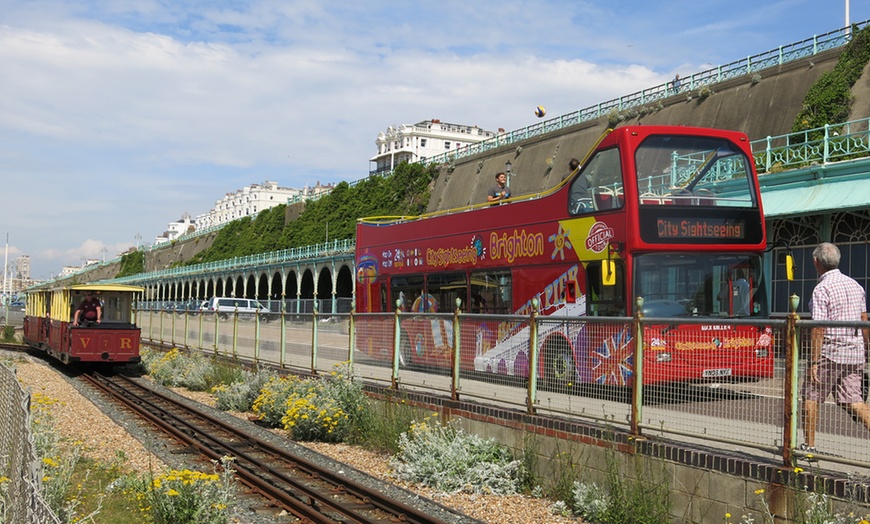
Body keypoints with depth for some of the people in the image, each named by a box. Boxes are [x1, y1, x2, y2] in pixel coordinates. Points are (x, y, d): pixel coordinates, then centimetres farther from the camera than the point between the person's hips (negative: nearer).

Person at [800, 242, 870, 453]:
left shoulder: (822, 289, -13)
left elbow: (819, 329, -17)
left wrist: (814, 362, -15)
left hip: (830, 354, -7)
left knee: (810, 396, 7)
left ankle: (809, 445, 13)